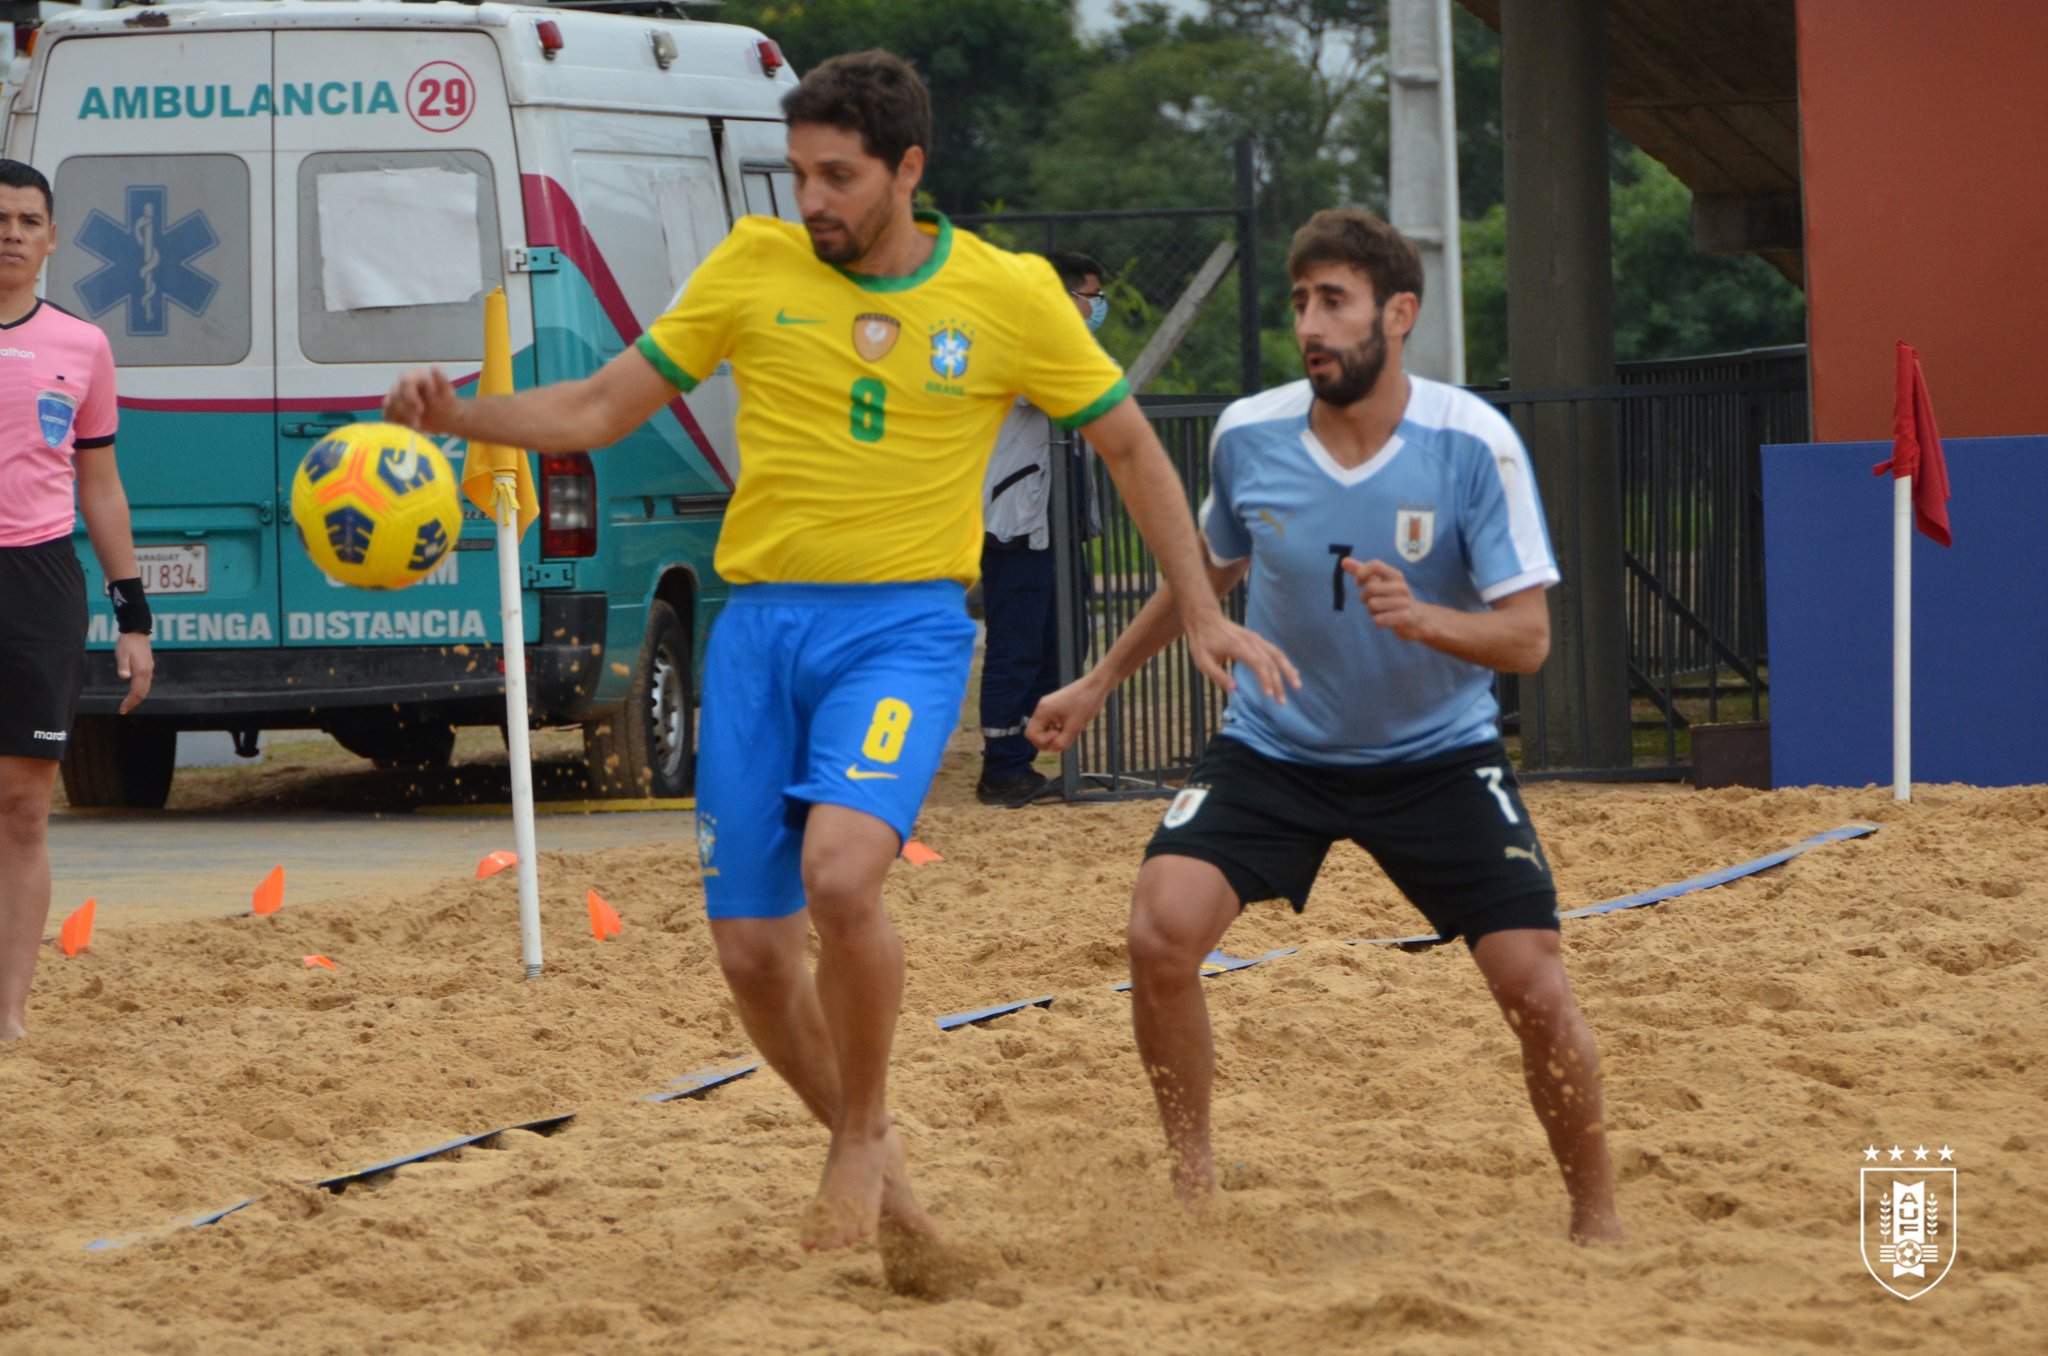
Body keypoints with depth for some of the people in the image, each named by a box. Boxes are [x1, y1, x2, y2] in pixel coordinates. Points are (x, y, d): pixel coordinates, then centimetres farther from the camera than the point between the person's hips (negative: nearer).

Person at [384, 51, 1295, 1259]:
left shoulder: (1011, 297, 0)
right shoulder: (755, 269, 3)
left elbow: (1129, 443, 13)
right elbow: (598, 410, 8)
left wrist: (1203, 614, 10)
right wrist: (462, 418, -10)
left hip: (905, 626, -3)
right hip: (761, 624, 3)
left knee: (840, 875, -28)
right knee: (752, 951, 0)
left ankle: (863, 1136, -4)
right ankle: (869, 1156, 27)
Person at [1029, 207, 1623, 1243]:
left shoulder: (1473, 445, -18)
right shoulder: (1248, 437, -9)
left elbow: (1528, 639, -19)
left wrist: (1423, 621, -38)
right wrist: (1104, 680, 19)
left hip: (1438, 756, -2)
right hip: (1273, 748, 2)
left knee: (1533, 983, -11)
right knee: (1162, 930, -21)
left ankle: (1596, 1213, 12)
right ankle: (1192, 1186, -4)